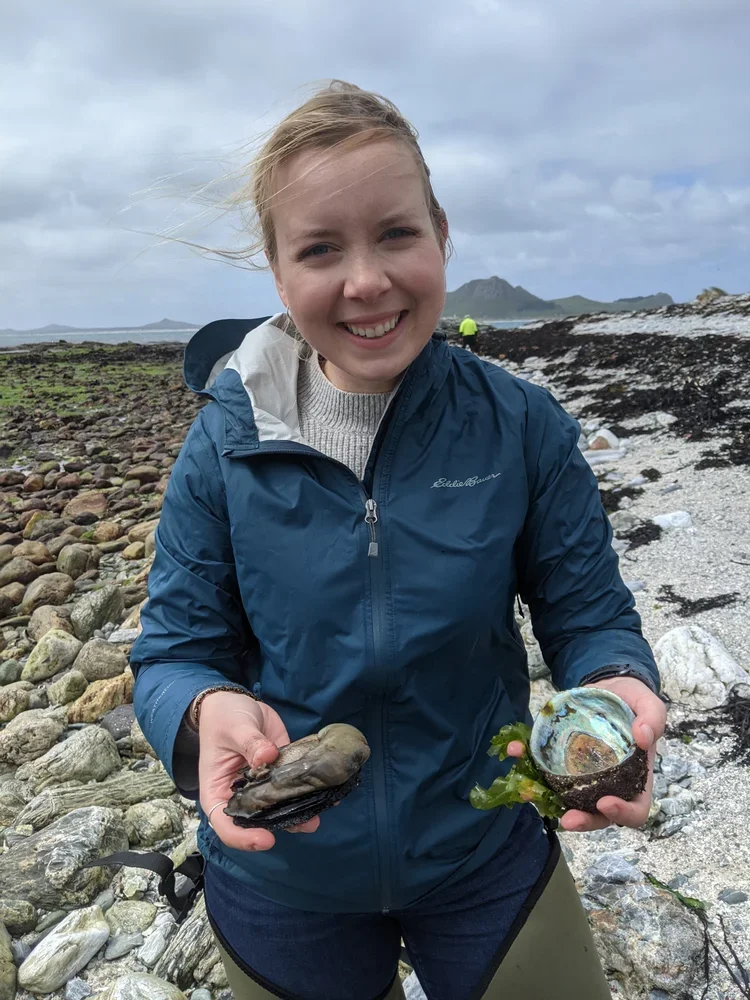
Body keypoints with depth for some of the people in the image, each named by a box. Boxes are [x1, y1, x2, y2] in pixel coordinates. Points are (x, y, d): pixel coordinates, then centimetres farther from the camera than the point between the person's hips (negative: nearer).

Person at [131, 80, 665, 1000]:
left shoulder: (523, 426, -14)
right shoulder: (223, 444, -14)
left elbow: (589, 613, -7)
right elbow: (172, 653, -9)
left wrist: (617, 685, -30)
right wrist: (208, 710, -32)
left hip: (485, 853, 0)